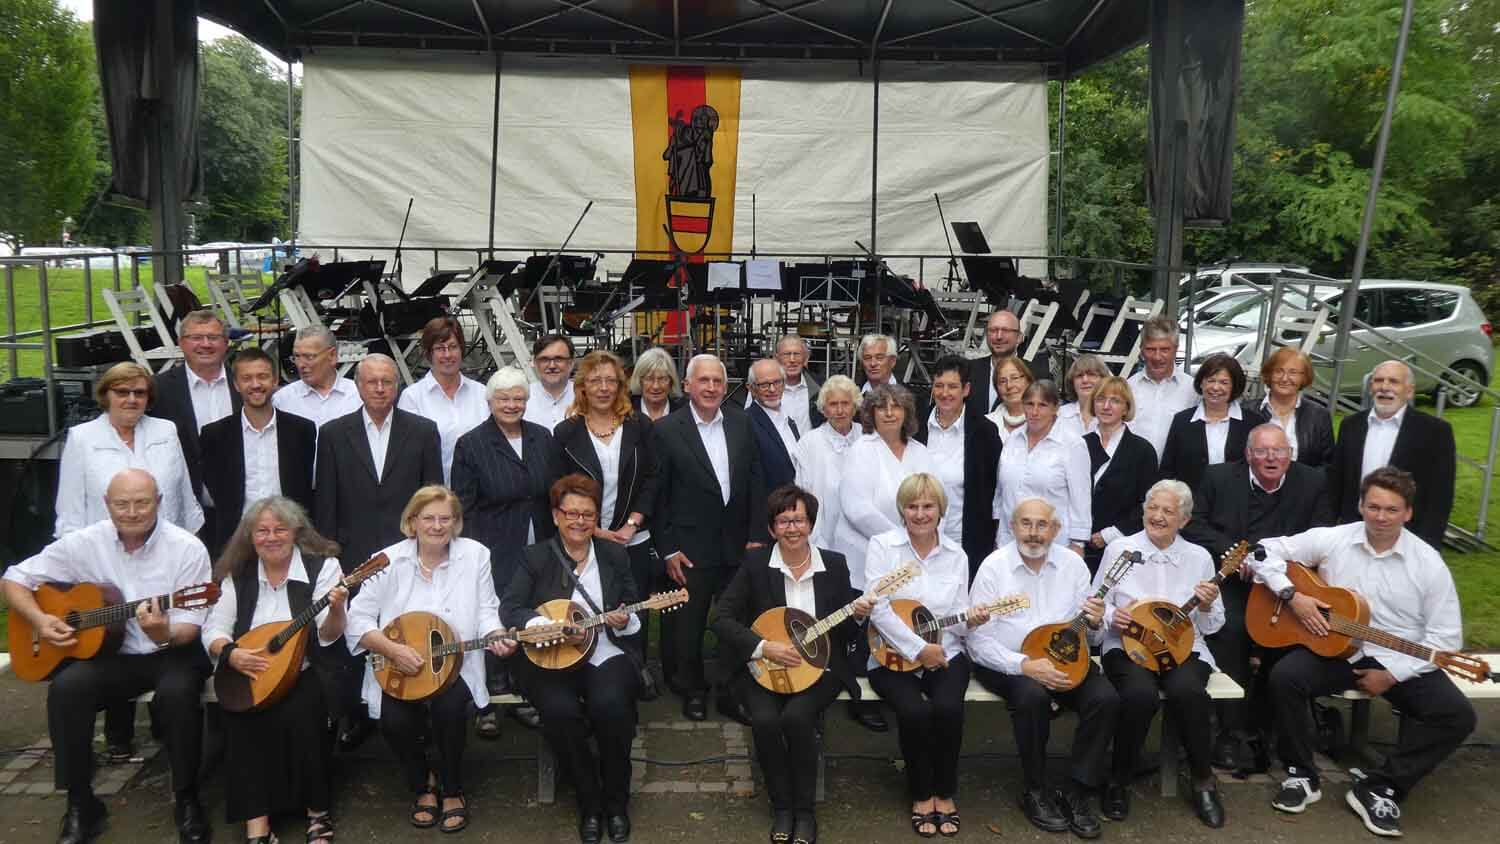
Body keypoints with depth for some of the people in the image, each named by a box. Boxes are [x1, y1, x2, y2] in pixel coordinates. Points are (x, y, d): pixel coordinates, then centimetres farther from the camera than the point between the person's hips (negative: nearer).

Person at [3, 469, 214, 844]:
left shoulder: (188, 548, -11)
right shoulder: (84, 543, -3)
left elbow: (189, 627, -12)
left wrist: (164, 634, -35)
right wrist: (39, 620, -11)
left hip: (172, 653, -3)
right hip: (109, 654, 3)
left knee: (177, 692, -34)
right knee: (66, 687, -26)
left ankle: (186, 799, -12)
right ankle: (80, 804, -9)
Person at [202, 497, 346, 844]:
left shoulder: (323, 565, -5)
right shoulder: (237, 575, 5)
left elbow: (329, 636, -12)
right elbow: (213, 630, 5)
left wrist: (336, 609, -34)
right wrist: (230, 653, -17)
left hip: (306, 672, -3)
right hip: (249, 675, 3)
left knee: (298, 713, -29)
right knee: (241, 716, -25)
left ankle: (318, 811, -8)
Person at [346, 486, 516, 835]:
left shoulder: (475, 554, 0)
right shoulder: (388, 560, -3)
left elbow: (486, 612, 2)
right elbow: (358, 619, -4)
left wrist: (497, 638, -20)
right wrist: (393, 649, -19)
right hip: (397, 669, 0)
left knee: (450, 708, -29)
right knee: (395, 721, -24)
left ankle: (452, 790, 0)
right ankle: (423, 785, 10)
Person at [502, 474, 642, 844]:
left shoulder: (615, 555, 10)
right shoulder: (536, 557, 5)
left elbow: (634, 613, 13)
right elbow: (508, 609, -4)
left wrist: (625, 622, -11)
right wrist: (544, 625, -21)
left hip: (608, 656, 1)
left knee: (611, 704, -30)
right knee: (560, 711, -31)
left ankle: (616, 800, -5)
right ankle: (590, 801, -5)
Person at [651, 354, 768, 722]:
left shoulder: (741, 424, 3)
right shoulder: (666, 429, -8)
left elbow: (756, 482, 6)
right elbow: (658, 495, -6)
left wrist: (756, 537, 1)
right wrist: (668, 550, -8)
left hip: (738, 545, 3)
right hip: (691, 548, -3)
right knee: (690, 626, 10)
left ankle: (732, 692, 26)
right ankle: (693, 691, 29)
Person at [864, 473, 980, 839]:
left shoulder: (956, 555, 7)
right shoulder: (882, 545, -4)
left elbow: (955, 621, 8)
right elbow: (878, 609, -14)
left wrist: (971, 621, -16)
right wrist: (919, 649, -18)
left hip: (945, 654, 2)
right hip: (893, 657, -2)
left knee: (948, 708, -26)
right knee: (914, 711, -28)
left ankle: (945, 794, -1)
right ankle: (921, 795, -2)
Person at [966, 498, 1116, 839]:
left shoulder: (1072, 563, 2)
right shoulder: (993, 567, -9)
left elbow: (1085, 633, 8)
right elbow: (979, 641, -12)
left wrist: (1094, 622, -17)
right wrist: (1024, 665, -25)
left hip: (1063, 658, 4)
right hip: (1007, 663, -4)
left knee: (1106, 698, -22)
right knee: (1034, 695, -34)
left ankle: (1075, 792, -7)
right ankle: (1035, 792, -13)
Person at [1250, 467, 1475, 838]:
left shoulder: (1428, 563, -6)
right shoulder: (1330, 540, -5)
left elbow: (1446, 635, -5)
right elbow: (1267, 551, -1)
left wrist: (1393, 673, -13)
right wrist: (1293, 595, -15)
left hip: (1399, 662, 0)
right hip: (1334, 650, 0)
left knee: (1457, 716, -22)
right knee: (1285, 676, -28)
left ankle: (1379, 788, -7)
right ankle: (1303, 775, -7)